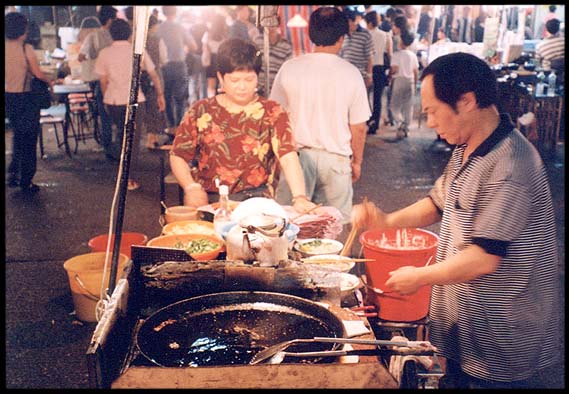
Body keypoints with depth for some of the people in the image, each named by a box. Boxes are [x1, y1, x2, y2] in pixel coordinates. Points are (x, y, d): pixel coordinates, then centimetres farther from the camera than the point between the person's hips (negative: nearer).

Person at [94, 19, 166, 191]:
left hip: (113, 101, 3)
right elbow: (154, 75, 2)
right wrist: (160, 95, 12)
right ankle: (128, 178, 3)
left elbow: (103, 81, 5)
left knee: (121, 132, 24)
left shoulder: (104, 53, 3)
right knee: (133, 138, 4)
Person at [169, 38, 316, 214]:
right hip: (208, 201, 2)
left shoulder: (271, 112, 3)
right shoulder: (201, 111, 7)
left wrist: (300, 197, -25)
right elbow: (177, 156, 10)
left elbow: (288, 157, -10)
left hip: (255, 200, -2)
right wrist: (191, 187, -9)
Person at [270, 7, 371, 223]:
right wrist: (357, 161, 13)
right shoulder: (350, 73, -5)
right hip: (336, 159, 0)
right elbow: (359, 128, -2)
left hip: (297, 155, 1)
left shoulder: (289, 68, -4)